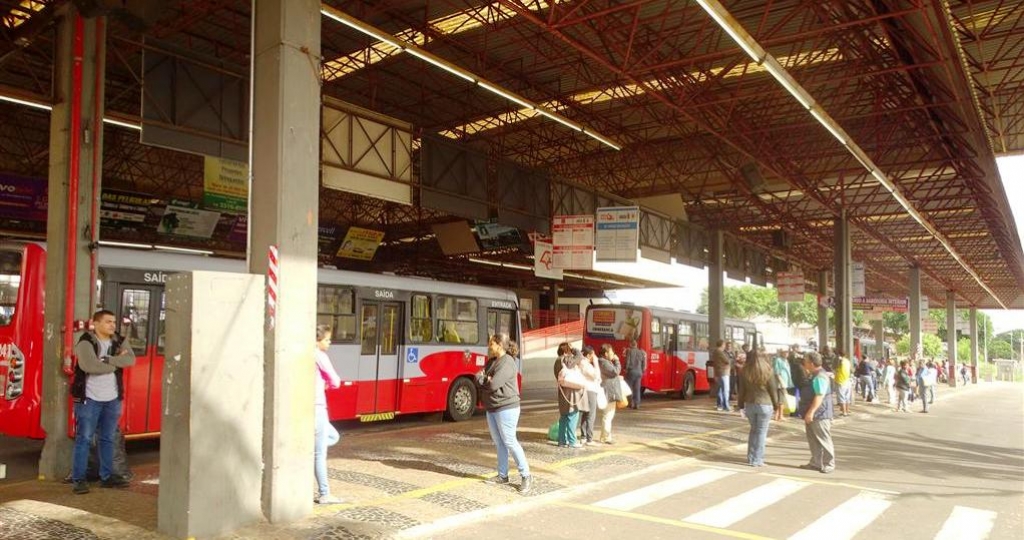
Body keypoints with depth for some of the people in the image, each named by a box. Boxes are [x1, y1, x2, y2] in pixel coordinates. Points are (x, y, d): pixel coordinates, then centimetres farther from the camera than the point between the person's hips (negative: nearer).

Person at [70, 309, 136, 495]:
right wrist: (116, 362, -13)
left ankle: (107, 476, 22)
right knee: (84, 439, -2)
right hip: (89, 399, -5)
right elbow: (90, 365, -25)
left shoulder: (118, 342, 8)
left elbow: (131, 359, -9)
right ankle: (78, 479, 5)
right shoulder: (86, 343, -9)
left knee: (108, 439, 13)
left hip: (112, 399, 6)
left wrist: (107, 360, -20)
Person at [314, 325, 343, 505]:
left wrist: (322, 382, 3)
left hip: (310, 407, 9)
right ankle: (324, 495, 7)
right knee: (320, 453, -1)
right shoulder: (320, 356, -12)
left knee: (333, 437, 25)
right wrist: (327, 382, 11)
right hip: (316, 407, -9)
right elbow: (336, 382, -9)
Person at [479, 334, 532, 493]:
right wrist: (486, 380, -12)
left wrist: (484, 379, -3)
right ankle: (502, 475, 21)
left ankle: (526, 476, 0)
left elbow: (493, 384, -23)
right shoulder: (491, 361, 13)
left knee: (510, 442, -7)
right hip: (491, 408, 9)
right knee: (499, 443, 12)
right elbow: (478, 379, 8)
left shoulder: (507, 362, -16)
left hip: (506, 408, -9)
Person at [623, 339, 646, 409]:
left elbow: (627, 361, -10)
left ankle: (631, 403, 3)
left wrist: (626, 369, 3)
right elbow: (644, 364, 8)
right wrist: (642, 371, 16)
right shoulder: (641, 352, 7)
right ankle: (637, 404, 4)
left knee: (629, 388, 6)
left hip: (631, 371, -4)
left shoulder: (629, 351, -7)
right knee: (637, 389, 6)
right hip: (639, 372, 4)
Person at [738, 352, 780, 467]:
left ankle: (751, 457, 20)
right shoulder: (768, 373, -10)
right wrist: (776, 406, 7)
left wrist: (741, 405, 12)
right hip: (765, 405, -3)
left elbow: (742, 390, 1)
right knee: (761, 432, 4)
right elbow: (773, 390, -4)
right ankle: (757, 460, 4)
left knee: (753, 430, 19)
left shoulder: (745, 372, -5)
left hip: (749, 404, 3)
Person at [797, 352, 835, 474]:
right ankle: (816, 463, 21)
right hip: (811, 414, 11)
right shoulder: (813, 375, 13)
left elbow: (819, 396, -27)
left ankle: (829, 464, 7)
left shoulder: (820, 377, -20)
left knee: (824, 440, -1)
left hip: (819, 415, -11)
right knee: (813, 440, 14)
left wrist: (811, 412, -28)